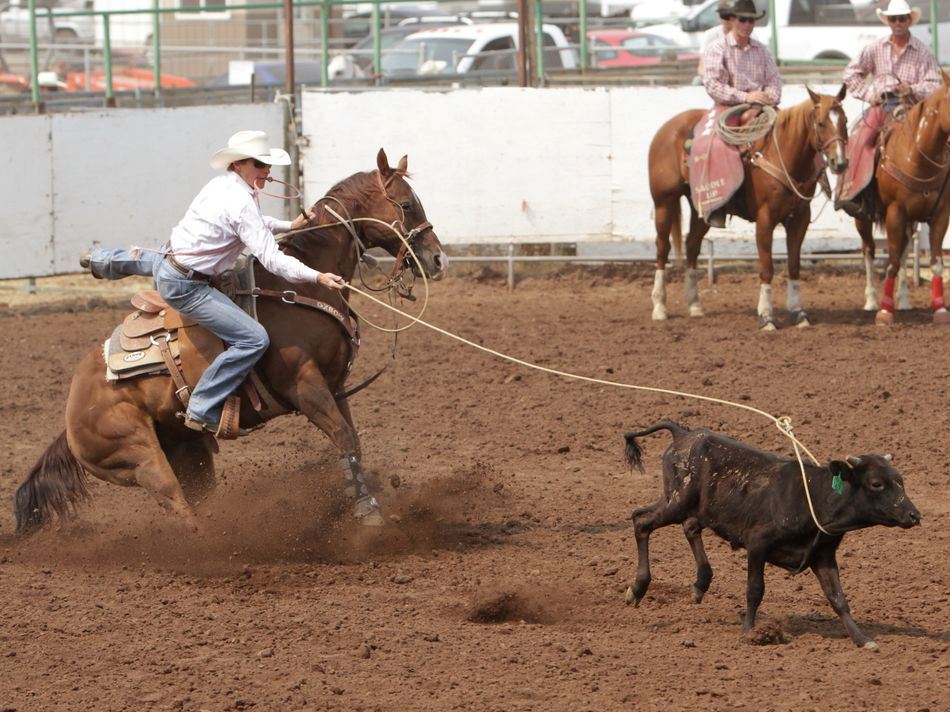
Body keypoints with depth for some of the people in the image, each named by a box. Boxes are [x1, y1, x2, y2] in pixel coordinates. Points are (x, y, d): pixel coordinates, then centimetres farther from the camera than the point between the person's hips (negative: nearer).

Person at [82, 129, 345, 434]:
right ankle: (201, 412, -16)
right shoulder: (241, 203, -24)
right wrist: (317, 277, -33)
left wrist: (289, 225, 23)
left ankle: (101, 261, 72)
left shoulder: (221, 185, 5)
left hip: (166, 260, 10)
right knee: (254, 340, -17)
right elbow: (271, 259, -29)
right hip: (186, 286, -10)